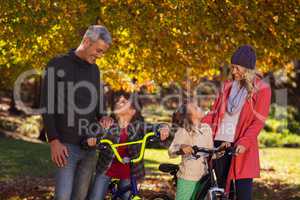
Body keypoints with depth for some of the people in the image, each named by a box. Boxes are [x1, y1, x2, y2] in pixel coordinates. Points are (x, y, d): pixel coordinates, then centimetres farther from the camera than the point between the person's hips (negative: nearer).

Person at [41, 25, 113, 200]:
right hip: (66, 144, -6)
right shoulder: (58, 66, -3)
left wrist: (103, 117, 1)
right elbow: (47, 106, -6)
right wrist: (54, 140, -14)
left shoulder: (95, 70, 14)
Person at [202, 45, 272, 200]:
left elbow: (258, 121, -7)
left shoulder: (261, 89, 0)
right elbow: (215, 112, 14)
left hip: (241, 147, -5)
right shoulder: (228, 86, 15)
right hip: (220, 142, 5)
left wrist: (244, 142, -20)